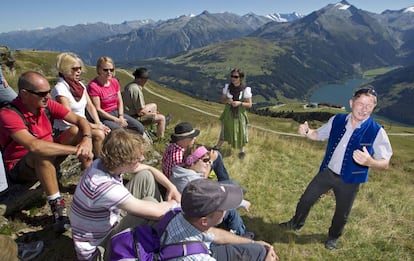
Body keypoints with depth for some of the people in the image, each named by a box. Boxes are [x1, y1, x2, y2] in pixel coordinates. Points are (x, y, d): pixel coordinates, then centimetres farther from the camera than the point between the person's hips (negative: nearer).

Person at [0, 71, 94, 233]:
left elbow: (80, 120, -8)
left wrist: (87, 140, -30)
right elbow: (34, 146, -42)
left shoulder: (46, 105, -8)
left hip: (48, 161, 6)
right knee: (43, 153, -38)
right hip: (19, 169, -6)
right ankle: (57, 206, -26)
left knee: (77, 131, -10)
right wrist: (77, 150, -38)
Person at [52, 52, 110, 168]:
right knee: (98, 135, -29)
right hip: (65, 133, -7)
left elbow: (90, 106, 8)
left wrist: (99, 123, -9)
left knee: (107, 133, -18)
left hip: (82, 127, 7)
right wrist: (94, 126, -20)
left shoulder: (81, 85, 10)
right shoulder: (60, 89, -13)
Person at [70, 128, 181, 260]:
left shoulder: (106, 163, -12)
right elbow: (157, 212, -33)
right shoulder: (104, 186, -38)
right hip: (98, 247, -8)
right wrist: (175, 203, -12)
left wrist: (171, 187, -7)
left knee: (145, 176, -3)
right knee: (150, 203, -25)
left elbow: (149, 169, 5)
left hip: (109, 222, 8)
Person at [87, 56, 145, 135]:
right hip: (104, 117, -7)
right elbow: (98, 109, -15)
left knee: (140, 128, -9)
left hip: (117, 112, 7)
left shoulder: (114, 82, 7)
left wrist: (121, 116, -7)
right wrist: (116, 120, -17)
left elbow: (120, 101, 10)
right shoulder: (93, 86, -14)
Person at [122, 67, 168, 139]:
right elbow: (141, 112, -25)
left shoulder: (129, 85, 4)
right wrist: (152, 113, -7)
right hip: (134, 116, -11)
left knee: (154, 105, 26)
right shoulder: (136, 90, -27)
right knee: (162, 118, -8)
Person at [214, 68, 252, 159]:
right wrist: (227, 101, -20)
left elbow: (249, 104, -10)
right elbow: (222, 99, 2)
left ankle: (242, 150, 35)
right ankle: (217, 147, 34)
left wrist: (239, 103, -27)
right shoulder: (227, 87, -8)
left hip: (240, 114, -2)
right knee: (225, 131, 16)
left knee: (240, 133, 11)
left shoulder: (246, 89, -16)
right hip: (228, 113, 2)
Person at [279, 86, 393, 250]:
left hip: (349, 181, -2)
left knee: (342, 214, 17)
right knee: (306, 199, 14)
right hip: (327, 172, 3)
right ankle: (296, 224, 42)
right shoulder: (337, 120, -10)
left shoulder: (377, 132, -20)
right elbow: (319, 134, 5)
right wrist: (306, 132, -18)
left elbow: (385, 164, -17)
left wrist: (369, 162, -40)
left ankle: (333, 237, 48)